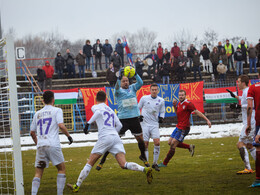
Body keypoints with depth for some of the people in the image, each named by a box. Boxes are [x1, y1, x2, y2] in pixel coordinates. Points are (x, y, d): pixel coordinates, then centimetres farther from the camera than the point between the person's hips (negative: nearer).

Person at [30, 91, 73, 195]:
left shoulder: (37, 114, 19)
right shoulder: (57, 110, 4)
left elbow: (32, 132, 23)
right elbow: (61, 126, -11)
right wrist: (69, 136, 3)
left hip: (40, 146, 4)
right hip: (53, 145, -4)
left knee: (38, 173, 5)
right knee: (61, 169, 10)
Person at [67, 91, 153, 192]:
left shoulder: (95, 106, 12)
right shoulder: (110, 110, 29)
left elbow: (98, 112, -13)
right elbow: (119, 125, 23)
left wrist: (88, 123, -15)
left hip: (104, 137, -5)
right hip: (116, 137, 5)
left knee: (89, 163, 3)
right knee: (124, 165, -7)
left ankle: (77, 186, 4)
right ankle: (145, 170, -27)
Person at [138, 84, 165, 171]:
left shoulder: (161, 101, 5)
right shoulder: (144, 98, 1)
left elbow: (162, 112, 17)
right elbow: (138, 108, 12)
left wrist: (161, 117, -3)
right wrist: (139, 116, -4)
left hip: (154, 124, 1)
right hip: (145, 124, -1)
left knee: (157, 142, -15)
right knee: (145, 144, -3)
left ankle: (155, 163, -1)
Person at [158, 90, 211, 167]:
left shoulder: (188, 104, -16)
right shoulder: (179, 103, 11)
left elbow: (197, 112, -15)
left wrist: (207, 120, -19)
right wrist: (175, 106, 6)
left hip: (183, 129, -10)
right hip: (178, 127, 10)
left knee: (173, 144, -8)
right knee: (170, 142, 13)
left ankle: (164, 163, 0)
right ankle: (189, 147, 22)